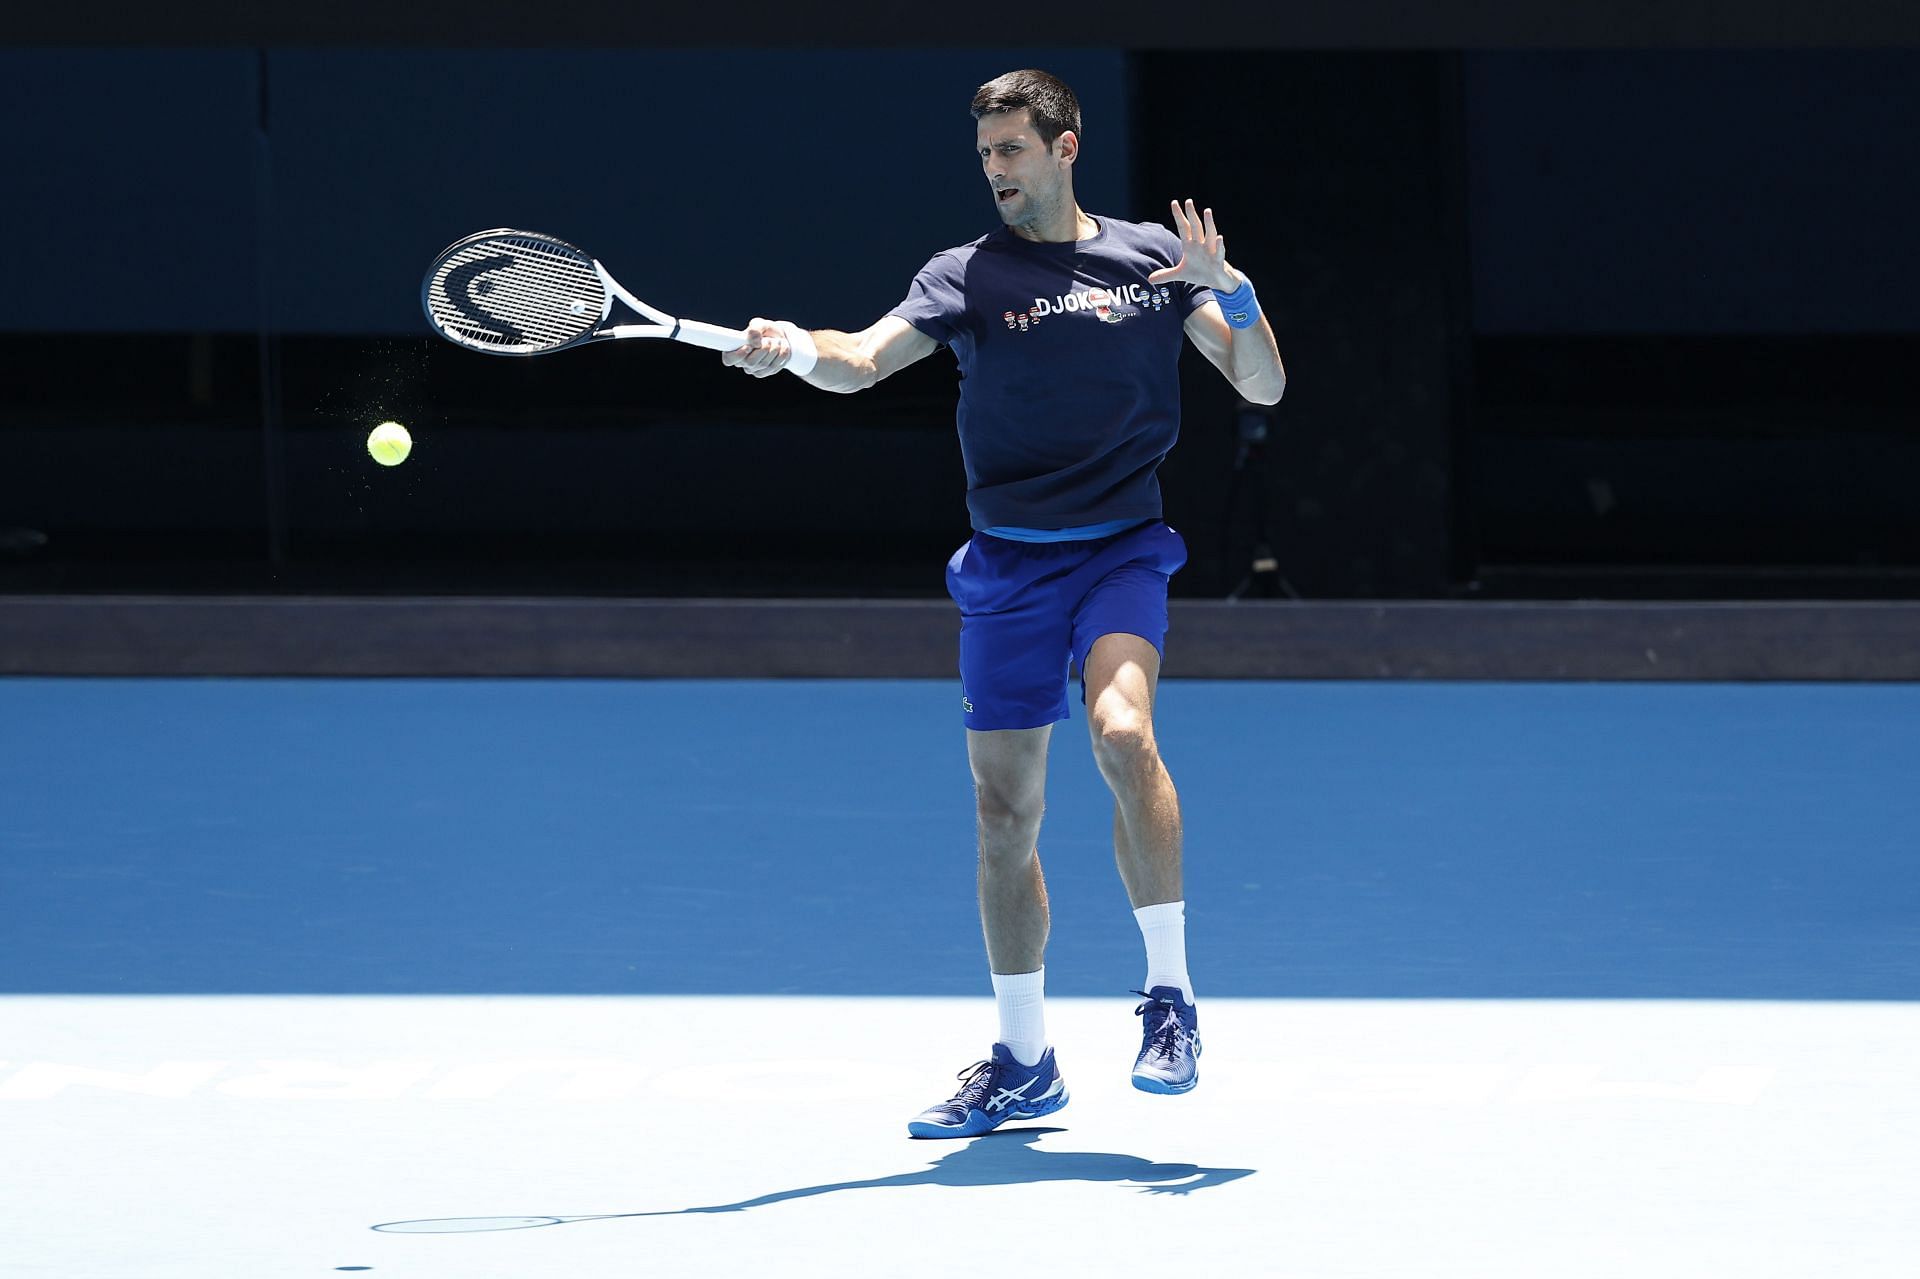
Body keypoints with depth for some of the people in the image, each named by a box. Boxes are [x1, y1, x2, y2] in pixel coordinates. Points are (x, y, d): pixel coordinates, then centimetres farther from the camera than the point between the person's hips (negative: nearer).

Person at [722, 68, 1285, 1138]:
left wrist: (1231, 291, -15)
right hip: (1008, 567, 2)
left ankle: (1171, 995, -19)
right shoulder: (969, 275, 3)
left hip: (1121, 552, -2)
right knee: (1005, 812, 5)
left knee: (1123, 731, -29)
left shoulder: (1153, 258, 5)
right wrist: (795, 349, -33)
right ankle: (1024, 1063, 18)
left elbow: (1264, 386, 3)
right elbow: (866, 359, -12)